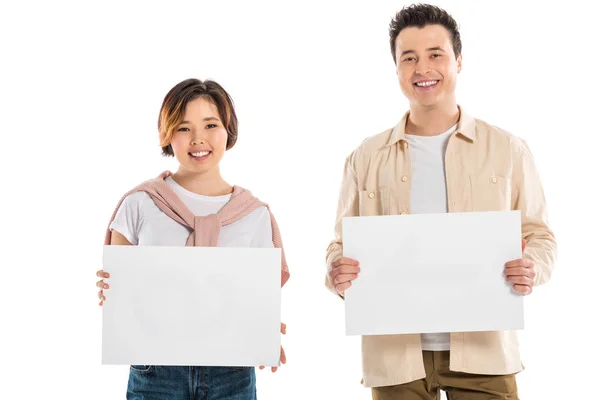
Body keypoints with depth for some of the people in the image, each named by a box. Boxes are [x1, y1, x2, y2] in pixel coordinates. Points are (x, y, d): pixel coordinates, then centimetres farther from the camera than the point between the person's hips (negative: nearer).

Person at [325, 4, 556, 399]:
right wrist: (338, 272, -13)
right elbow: (343, 244, 10)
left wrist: (532, 269, -15)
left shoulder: (508, 150, 5)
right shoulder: (366, 158, 8)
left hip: (483, 351, -1)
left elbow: (538, 235, 7)